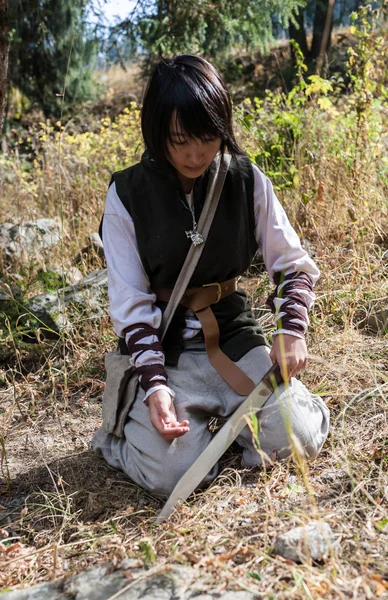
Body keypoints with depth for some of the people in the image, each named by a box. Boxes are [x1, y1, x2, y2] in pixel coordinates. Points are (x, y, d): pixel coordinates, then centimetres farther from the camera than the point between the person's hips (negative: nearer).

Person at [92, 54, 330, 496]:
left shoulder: (247, 181, -5)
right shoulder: (127, 194, -10)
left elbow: (293, 265, 2)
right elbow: (130, 303, -9)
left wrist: (291, 329, -16)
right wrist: (154, 385, -20)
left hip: (232, 336, 3)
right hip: (161, 347, -2)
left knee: (299, 437, -14)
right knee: (174, 473, -20)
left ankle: (224, 411, 15)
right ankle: (122, 433, 13)